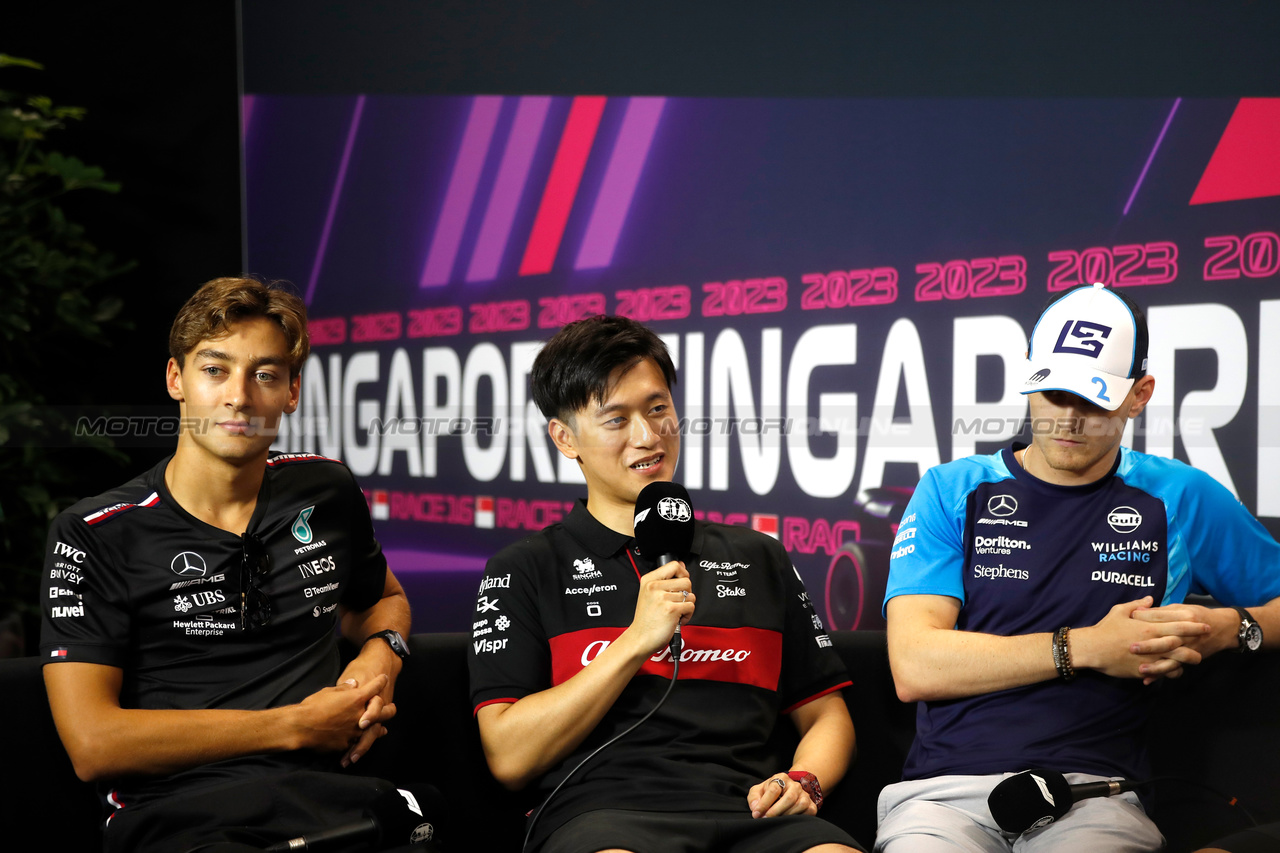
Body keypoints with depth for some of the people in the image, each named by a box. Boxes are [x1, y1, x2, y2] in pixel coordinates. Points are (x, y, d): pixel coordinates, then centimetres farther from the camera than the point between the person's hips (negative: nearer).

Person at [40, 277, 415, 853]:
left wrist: (381, 653, 11)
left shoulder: (326, 493, 16)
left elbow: (383, 599, 37)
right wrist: (295, 726, -7)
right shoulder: (94, 538, 2)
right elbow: (92, 744, -7)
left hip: (321, 796, 4)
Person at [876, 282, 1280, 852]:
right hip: (946, 791, -1)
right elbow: (913, 667, -3)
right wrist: (1085, 647, -7)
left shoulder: (1182, 500, 14)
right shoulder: (952, 491, 9)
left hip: (1094, 796, 1)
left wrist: (1229, 629, -2)